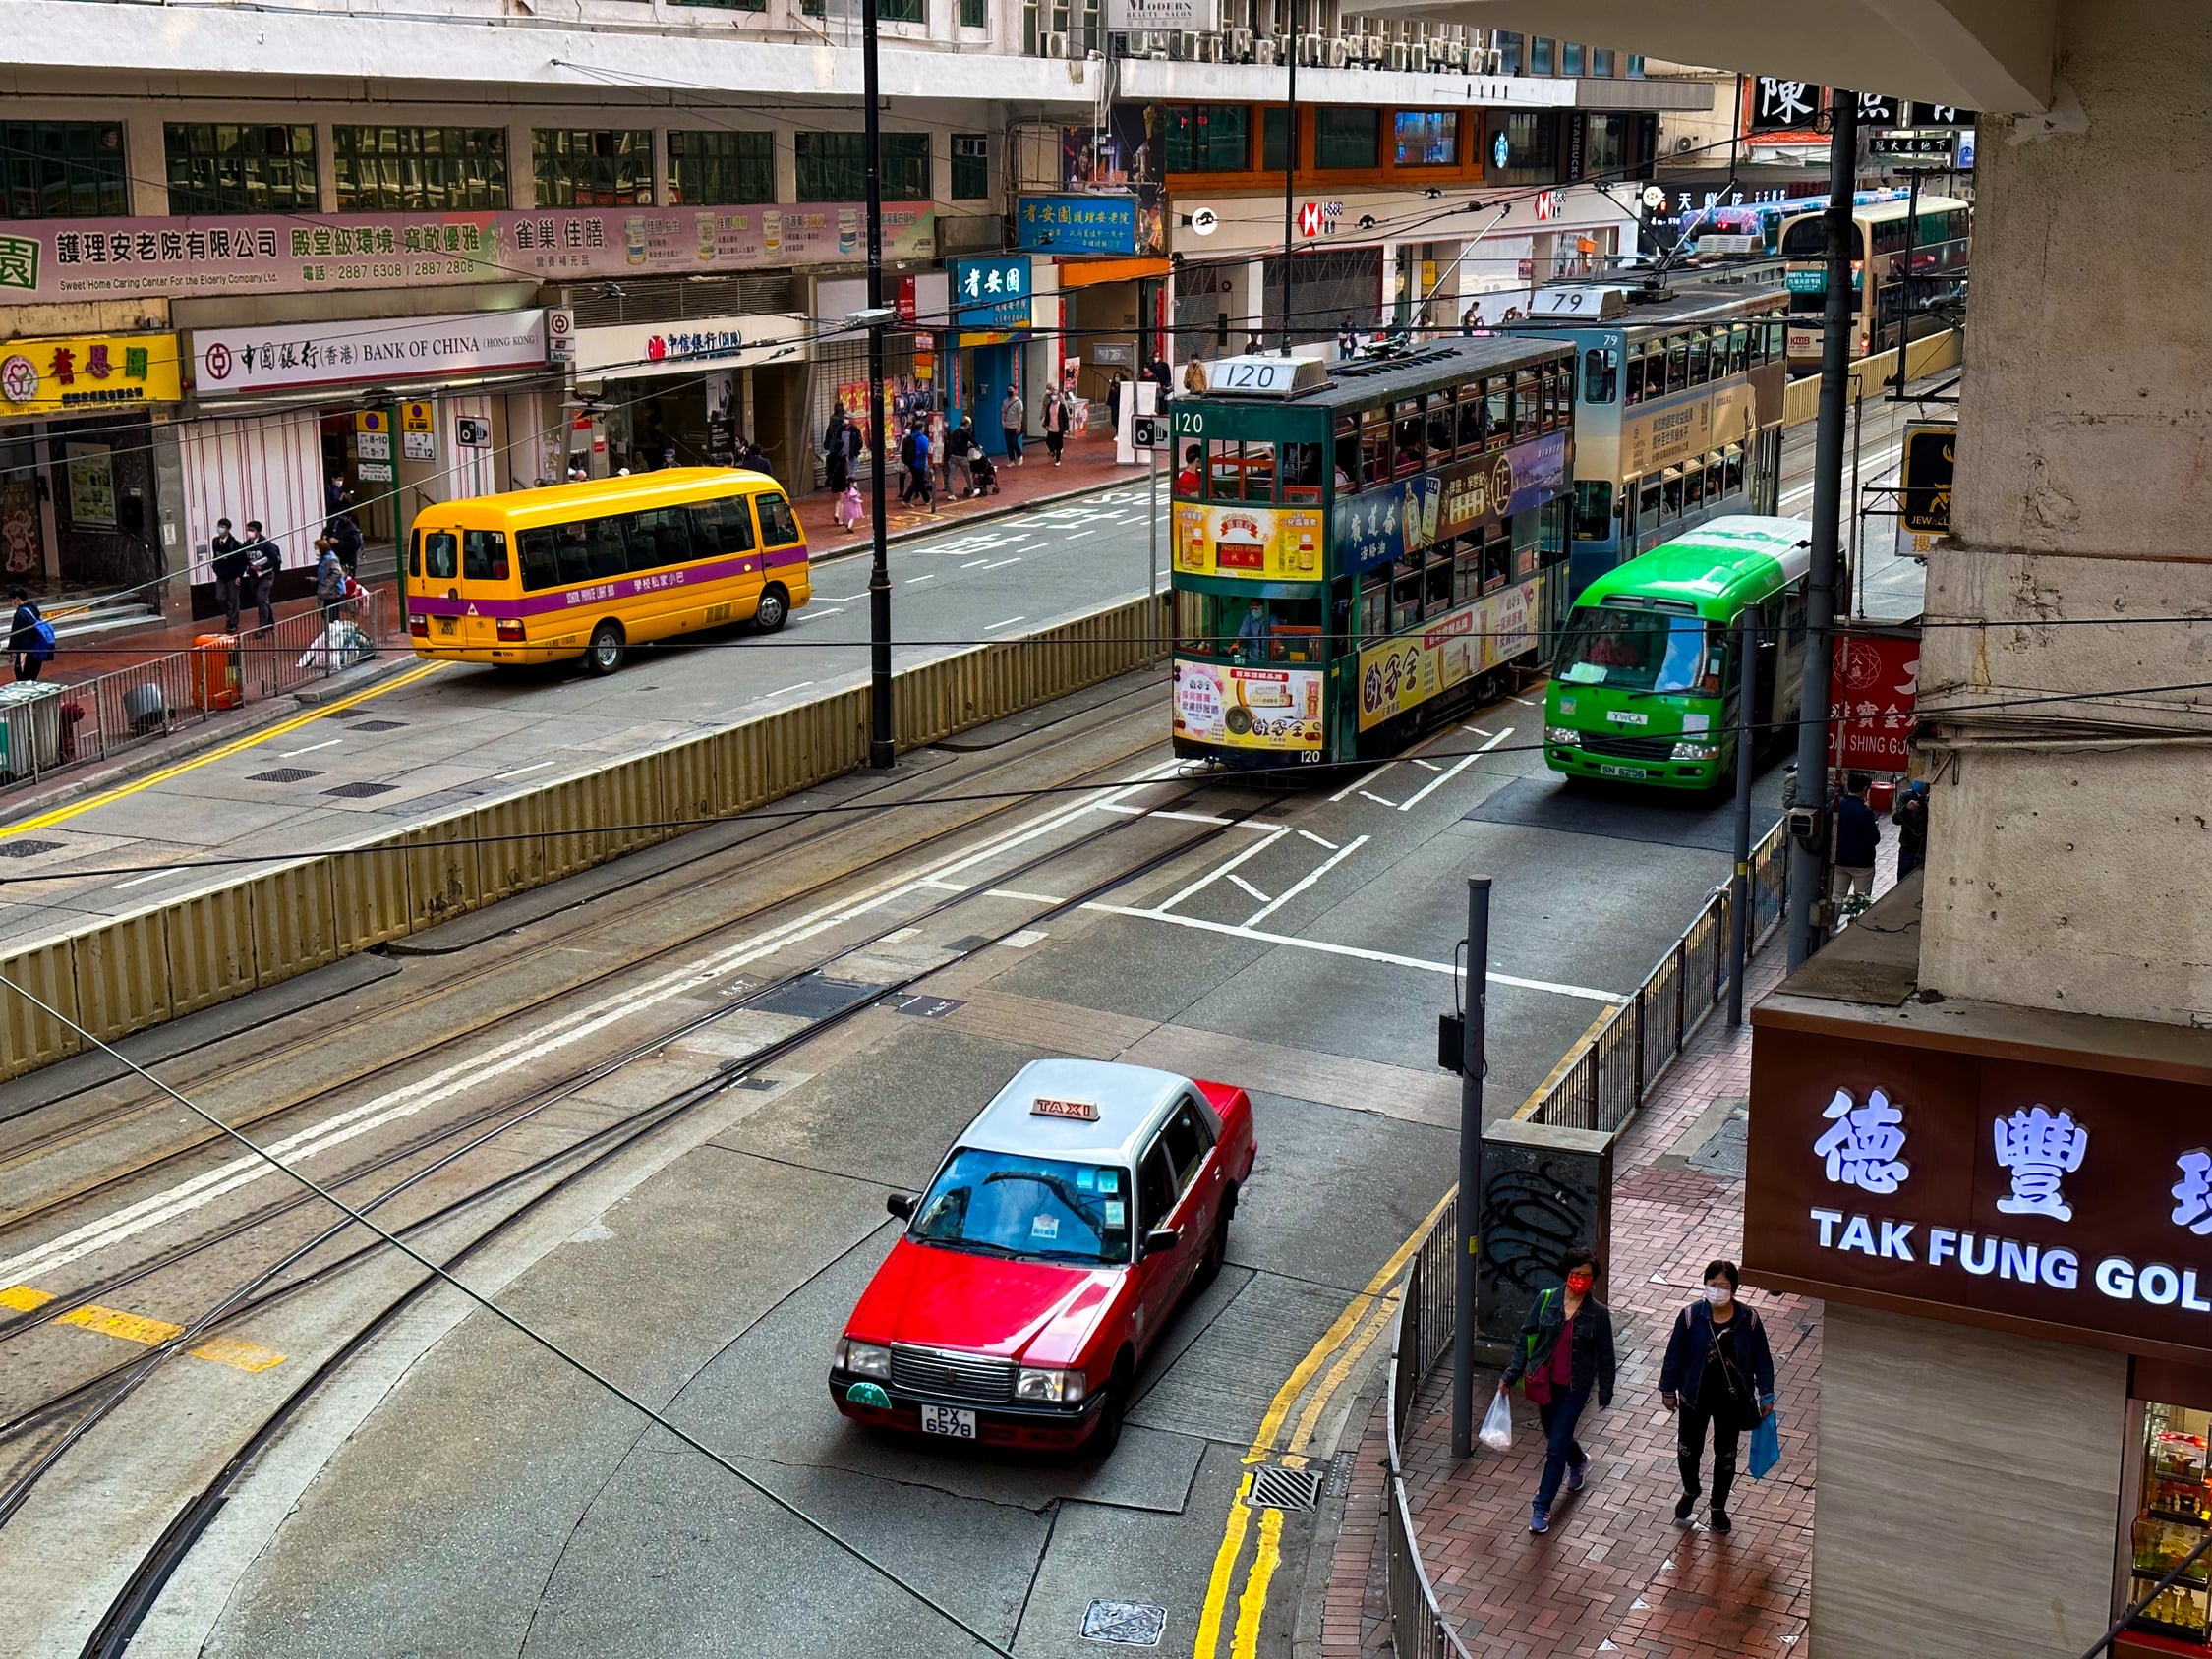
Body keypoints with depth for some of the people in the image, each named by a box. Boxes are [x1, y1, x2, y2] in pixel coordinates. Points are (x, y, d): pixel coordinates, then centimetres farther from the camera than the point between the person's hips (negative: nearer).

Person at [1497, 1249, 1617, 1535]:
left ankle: (1541, 1507, 9)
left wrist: (1605, 1393, 5)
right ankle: (1578, 1462, 56)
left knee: (1556, 1448, -3)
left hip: (1574, 1388, -3)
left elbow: (1604, 1357, 0)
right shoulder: (1546, 1300, -6)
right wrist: (1511, 1375, -3)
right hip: (1544, 1383, 3)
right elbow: (1526, 1339, 0)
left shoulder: (1598, 1313, -9)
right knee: (1555, 1437, 21)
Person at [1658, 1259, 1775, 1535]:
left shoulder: (1748, 1320, -15)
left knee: (1726, 1456, 16)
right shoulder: (1690, 1316, -17)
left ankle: (1719, 1507, 38)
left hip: (1732, 1400, 0)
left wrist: (1766, 1395, -1)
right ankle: (1690, 1492, 47)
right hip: (1695, 1398, 0)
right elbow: (1675, 1354, -6)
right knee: (1688, 1450, 16)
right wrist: (1669, 1389, 0)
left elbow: (1762, 1358, -3)